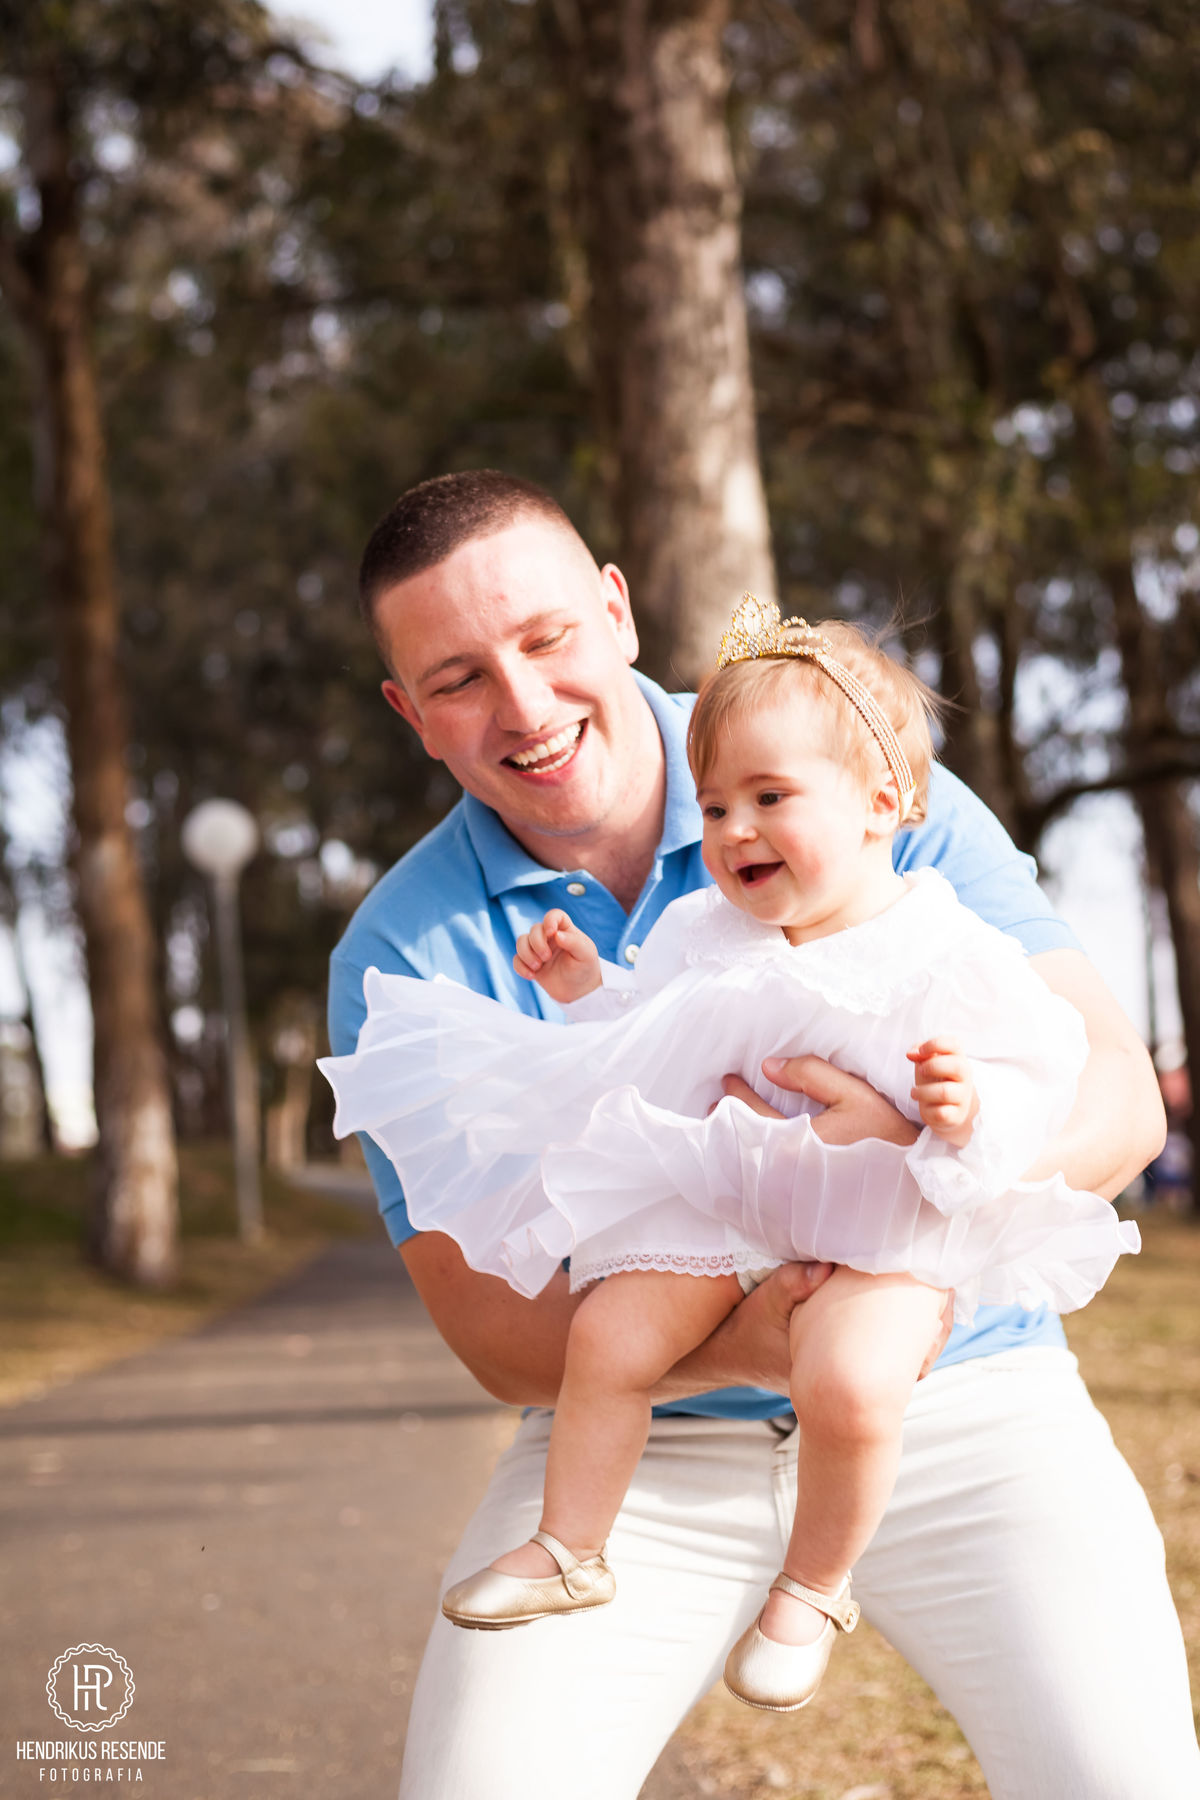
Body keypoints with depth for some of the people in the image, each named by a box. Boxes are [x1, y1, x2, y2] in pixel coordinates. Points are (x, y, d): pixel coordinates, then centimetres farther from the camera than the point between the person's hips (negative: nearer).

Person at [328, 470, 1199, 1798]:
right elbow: (495, 1335, -7)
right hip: (638, 1444, 1)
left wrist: (930, 1149, -31)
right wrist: (740, 1348, -26)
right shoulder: (404, 958, -4)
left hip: (955, 1394, 0)